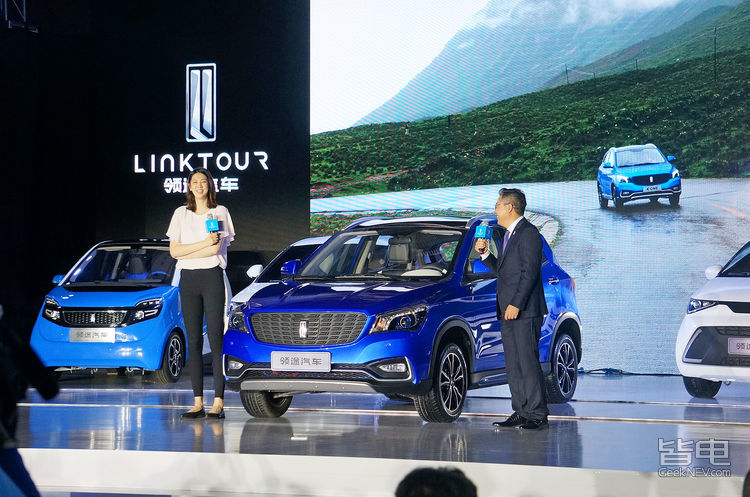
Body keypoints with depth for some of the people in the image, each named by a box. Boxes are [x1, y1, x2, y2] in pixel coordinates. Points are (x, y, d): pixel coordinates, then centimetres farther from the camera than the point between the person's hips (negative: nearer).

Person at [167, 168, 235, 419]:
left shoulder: (219, 212, 5)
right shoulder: (181, 214, 13)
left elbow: (216, 249, -8)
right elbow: (174, 250, 3)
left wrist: (186, 252, -5)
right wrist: (203, 243, -8)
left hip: (212, 277, -3)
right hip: (188, 279, 3)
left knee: (216, 339, -8)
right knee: (193, 341, 1)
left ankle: (218, 403, -11)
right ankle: (198, 403, 2)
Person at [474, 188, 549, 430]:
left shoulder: (528, 233, -10)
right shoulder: (509, 235, 20)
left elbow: (530, 272, -16)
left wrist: (516, 304, -21)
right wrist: (484, 253, 10)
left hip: (525, 311, -10)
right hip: (507, 311, 10)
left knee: (528, 362, -9)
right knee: (513, 366, 9)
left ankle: (537, 414, -7)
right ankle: (521, 412, 13)